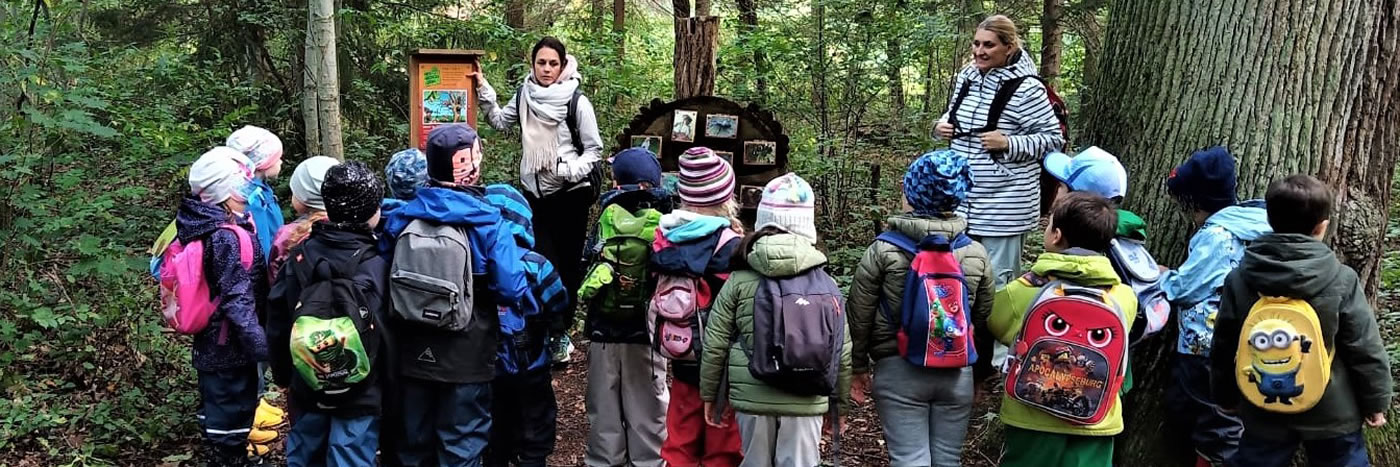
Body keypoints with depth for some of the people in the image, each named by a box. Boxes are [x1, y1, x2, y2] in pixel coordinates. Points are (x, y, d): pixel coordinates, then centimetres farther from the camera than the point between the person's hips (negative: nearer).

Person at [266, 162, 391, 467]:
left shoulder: (301, 254, -3)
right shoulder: (374, 266, -17)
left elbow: (278, 319, 4)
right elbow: (383, 336, -13)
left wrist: (283, 373, 17)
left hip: (307, 387, 5)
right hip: (359, 393, -5)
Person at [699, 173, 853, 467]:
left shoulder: (740, 280, -3)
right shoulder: (825, 284, -1)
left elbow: (715, 345, -1)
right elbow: (842, 350, 3)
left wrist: (709, 395, 11)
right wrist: (839, 399, 16)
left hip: (753, 398, 0)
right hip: (806, 401, 0)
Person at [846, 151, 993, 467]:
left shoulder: (884, 250, -11)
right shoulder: (977, 254, -2)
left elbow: (859, 315, -6)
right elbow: (983, 314, 5)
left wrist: (860, 367, 6)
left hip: (899, 369, -3)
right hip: (958, 371, 3)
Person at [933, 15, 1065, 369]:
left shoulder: (1026, 88, -15)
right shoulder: (966, 77, 6)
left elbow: (1054, 138, -10)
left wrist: (1009, 144, -22)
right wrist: (942, 126, -1)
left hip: (1005, 202, -7)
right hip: (964, 197, 7)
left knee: (999, 279, 1)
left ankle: (1003, 357, 15)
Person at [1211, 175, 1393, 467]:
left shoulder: (1239, 280, -8)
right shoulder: (1342, 281, -16)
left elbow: (1223, 349, 1)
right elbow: (1366, 350, -10)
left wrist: (1226, 397, 15)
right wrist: (1376, 402, 5)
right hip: (1331, 413, -1)